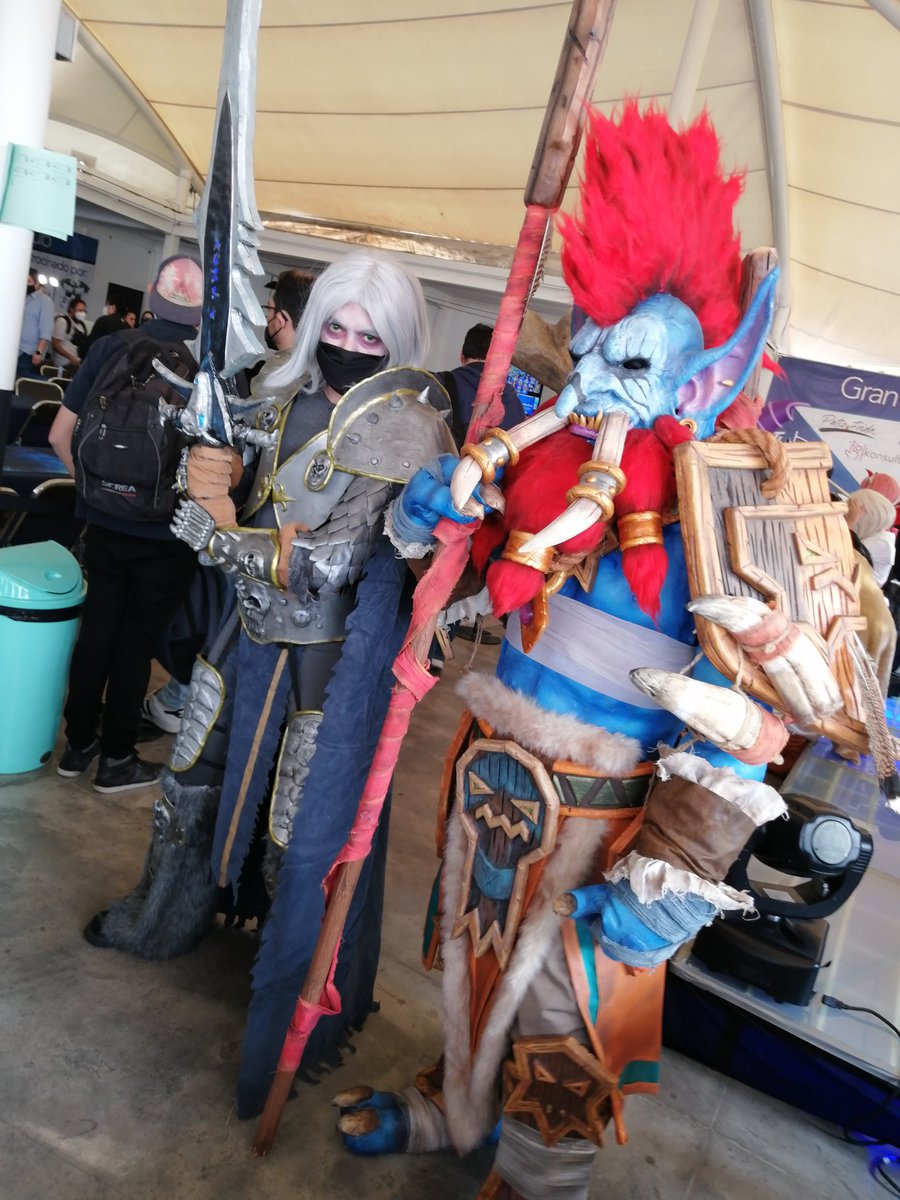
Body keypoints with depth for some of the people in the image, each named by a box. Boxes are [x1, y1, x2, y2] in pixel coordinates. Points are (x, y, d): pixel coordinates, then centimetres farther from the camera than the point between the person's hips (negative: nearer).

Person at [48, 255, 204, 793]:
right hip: (166, 536, -3)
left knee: (97, 629, 17)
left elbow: (61, 435, 0)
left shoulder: (111, 346, -4)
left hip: (104, 523, 3)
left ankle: (79, 744, 31)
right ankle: (117, 759, 24)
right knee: (137, 641, 10)